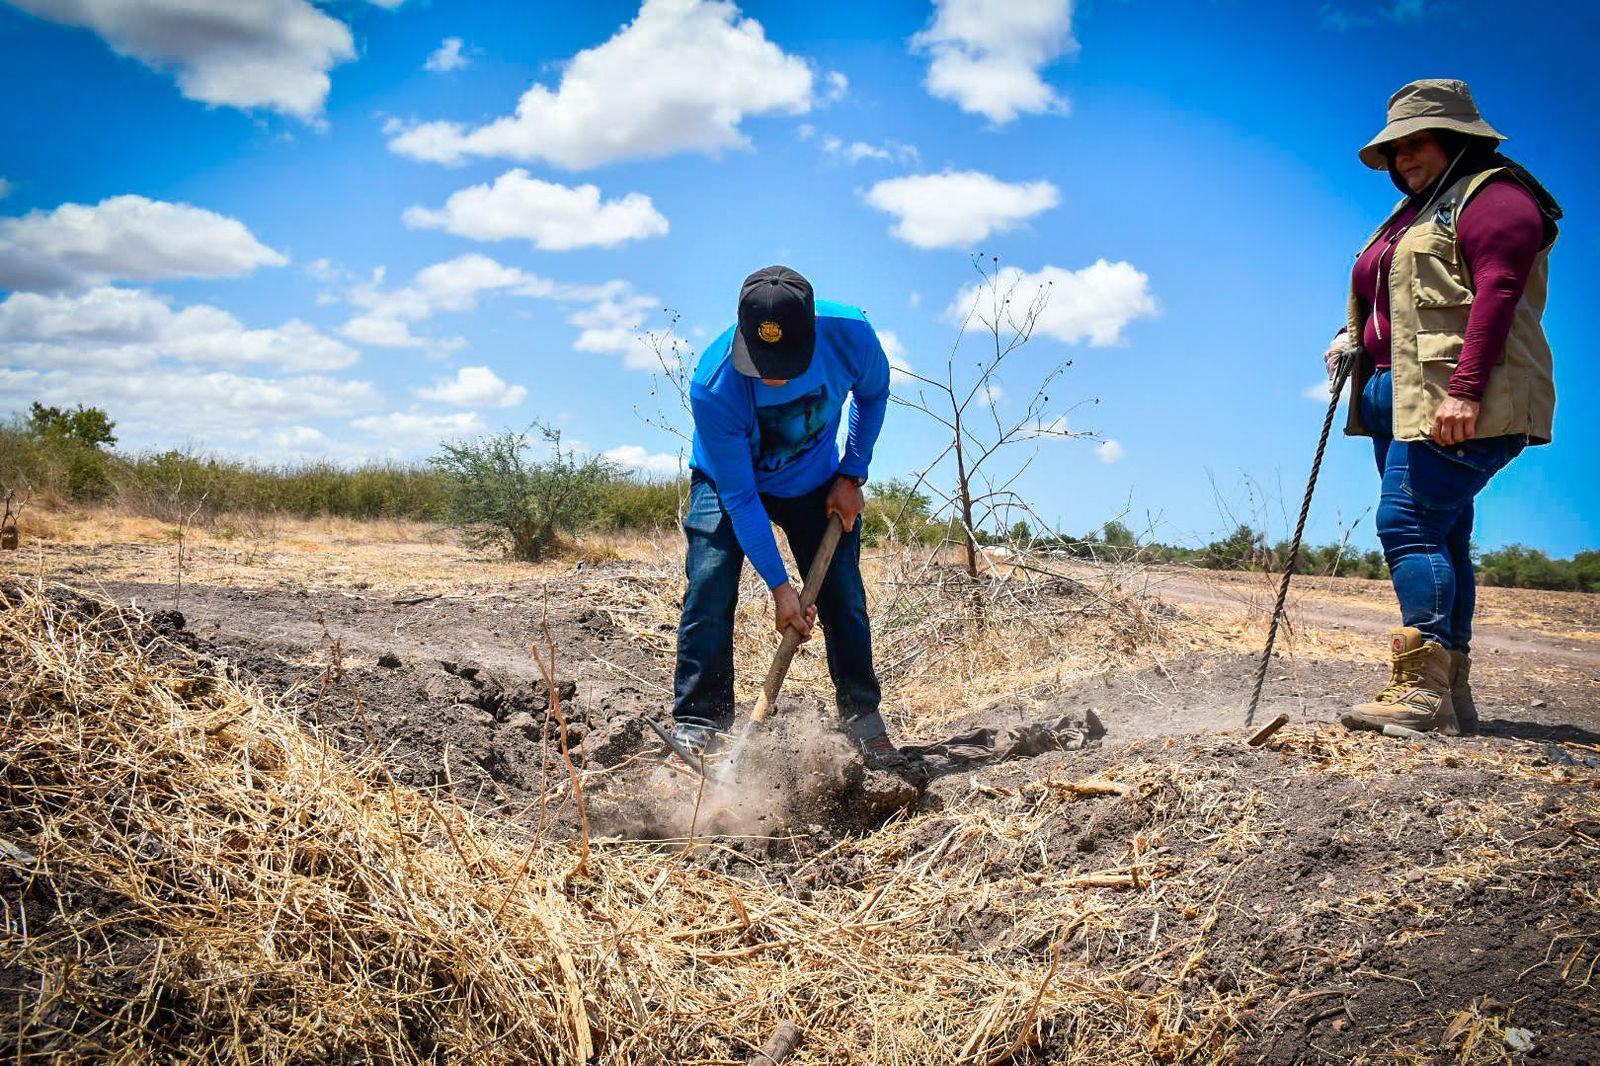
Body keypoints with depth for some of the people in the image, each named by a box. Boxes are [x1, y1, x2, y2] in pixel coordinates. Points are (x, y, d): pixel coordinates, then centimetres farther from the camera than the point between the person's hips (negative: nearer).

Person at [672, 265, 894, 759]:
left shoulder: (850, 334, -30)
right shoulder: (713, 386, -37)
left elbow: (873, 393, -4)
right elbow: (739, 497, -28)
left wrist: (852, 476, -9)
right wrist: (779, 586, -26)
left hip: (815, 483, 2)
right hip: (728, 483, -2)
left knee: (843, 595, -2)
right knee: (709, 591, -16)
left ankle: (864, 719, 14)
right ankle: (695, 728, -7)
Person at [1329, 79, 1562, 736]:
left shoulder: (1493, 194, -2)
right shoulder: (1415, 213, 26)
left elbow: (1497, 293, -16)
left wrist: (1464, 388, -26)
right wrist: (1353, 337, 7)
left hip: (1461, 403, -9)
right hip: (1397, 395, 10)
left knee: (1409, 521, -20)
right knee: (1439, 538, 6)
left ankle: (1423, 689, -22)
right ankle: (1451, 695, 8)